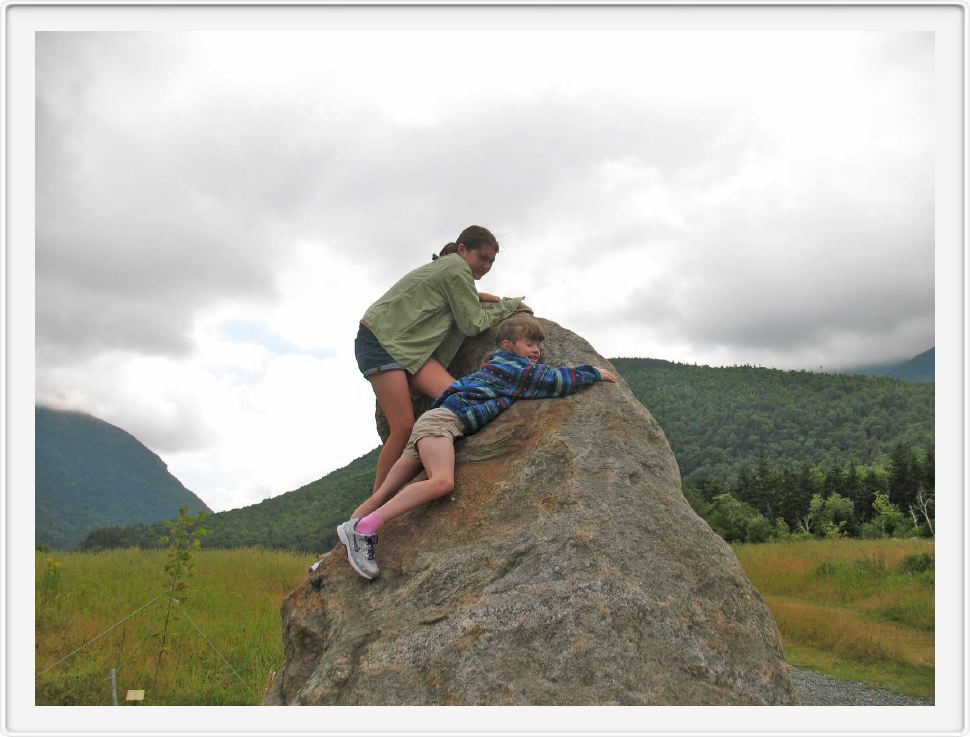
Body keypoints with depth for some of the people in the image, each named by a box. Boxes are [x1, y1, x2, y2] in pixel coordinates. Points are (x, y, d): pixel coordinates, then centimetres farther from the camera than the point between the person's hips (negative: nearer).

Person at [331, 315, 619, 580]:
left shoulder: (496, 365, 27)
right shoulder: (511, 364, 2)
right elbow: (554, 380, -3)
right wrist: (594, 373, 9)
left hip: (433, 420, 10)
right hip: (443, 419, -10)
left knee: (383, 495, 2)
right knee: (442, 481, -33)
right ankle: (363, 529, -38)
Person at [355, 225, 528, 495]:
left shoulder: (447, 267, 19)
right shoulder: (457, 268, -9)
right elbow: (473, 324, -9)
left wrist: (478, 298, 11)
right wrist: (510, 304, 3)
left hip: (410, 346, 9)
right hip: (381, 340, -9)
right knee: (404, 427, -17)